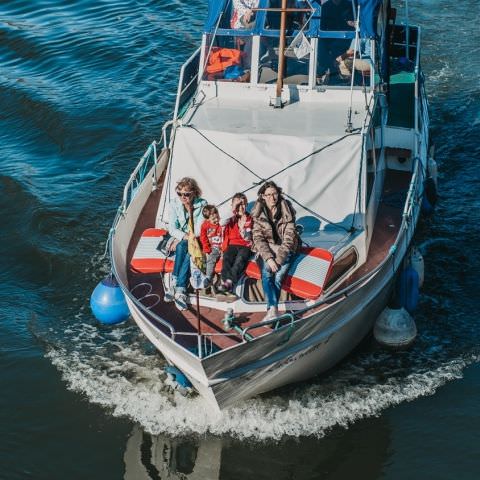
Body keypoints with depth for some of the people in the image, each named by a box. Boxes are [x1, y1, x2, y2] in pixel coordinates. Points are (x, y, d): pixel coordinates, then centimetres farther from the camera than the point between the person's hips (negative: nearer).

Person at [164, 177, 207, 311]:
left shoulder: (202, 205, -7)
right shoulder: (174, 204, -1)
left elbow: (200, 231, -11)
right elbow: (172, 228, -5)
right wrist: (185, 236, -23)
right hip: (180, 241, 1)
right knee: (182, 247, -34)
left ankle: (176, 287, -41)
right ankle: (180, 291, -41)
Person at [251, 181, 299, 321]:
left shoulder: (287, 211, -8)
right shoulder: (258, 213, -4)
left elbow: (289, 237, -10)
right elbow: (258, 238, -7)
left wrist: (279, 258, -21)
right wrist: (269, 258, -21)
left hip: (285, 248, 0)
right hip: (266, 249, 0)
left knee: (279, 274, -28)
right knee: (266, 272, -29)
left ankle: (271, 310, -30)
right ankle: (273, 310, -40)